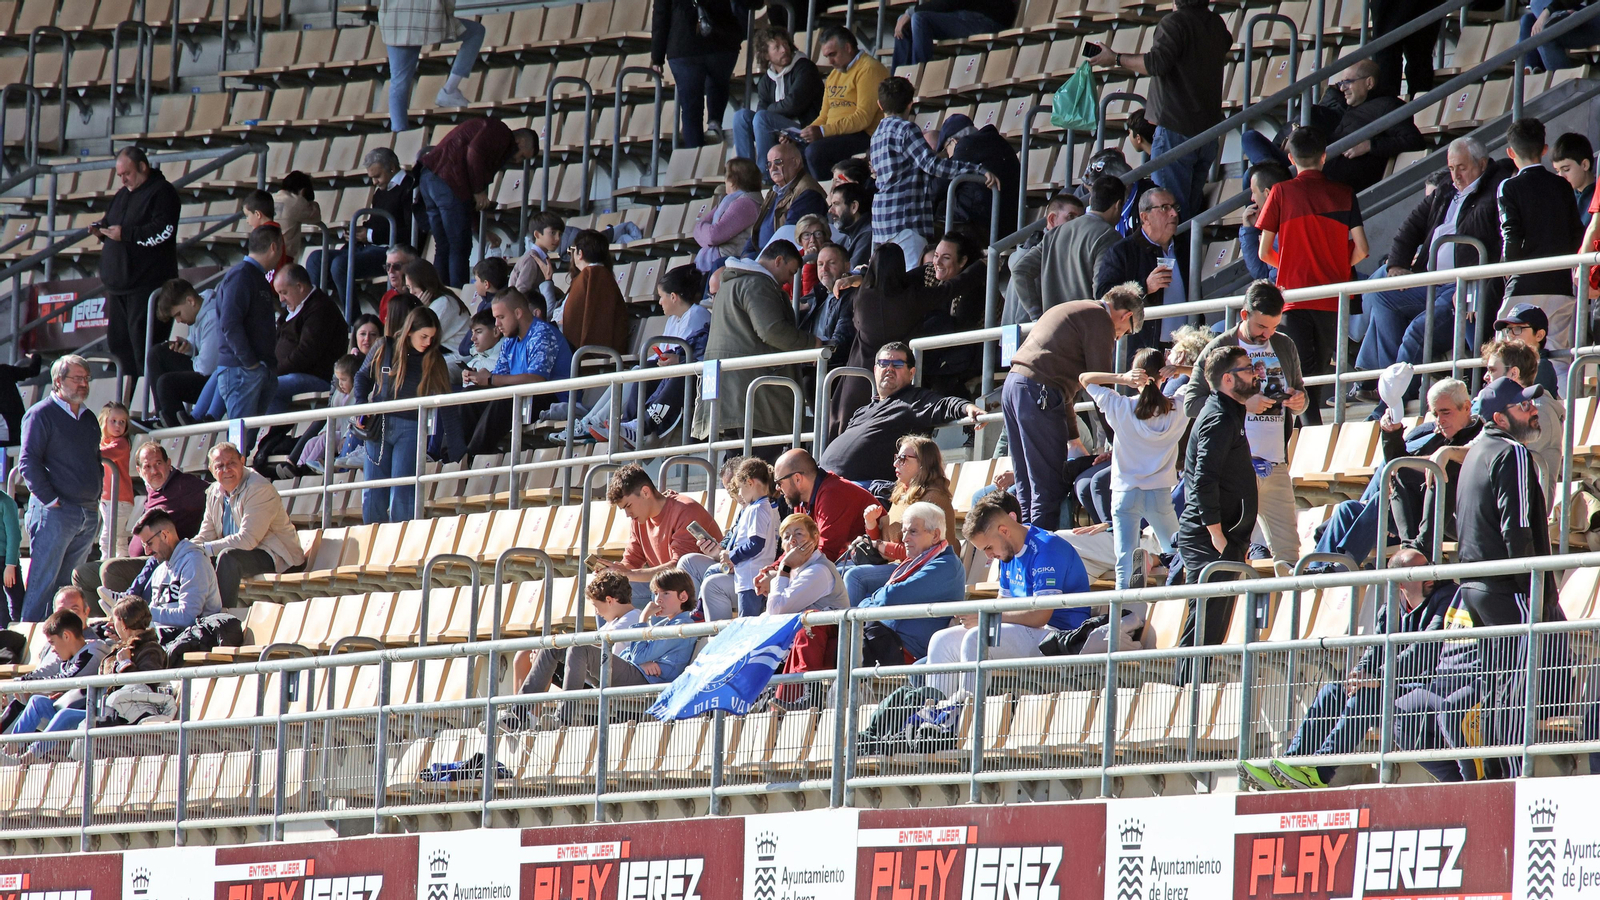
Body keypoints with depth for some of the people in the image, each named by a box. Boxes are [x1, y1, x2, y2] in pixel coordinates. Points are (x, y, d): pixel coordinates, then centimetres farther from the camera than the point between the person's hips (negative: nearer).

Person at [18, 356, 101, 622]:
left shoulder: (89, 419, 18)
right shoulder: (41, 414, -5)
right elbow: (28, 463, -11)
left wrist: (96, 499, 14)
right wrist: (50, 500, -15)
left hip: (88, 516, 7)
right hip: (55, 511, -7)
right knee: (42, 585, -9)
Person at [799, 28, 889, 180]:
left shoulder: (868, 69, -9)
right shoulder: (834, 75, 21)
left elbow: (864, 118, -18)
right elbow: (824, 117, 23)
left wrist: (823, 131, -24)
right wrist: (806, 132, 1)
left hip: (864, 136, -9)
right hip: (836, 135, 9)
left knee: (815, 150, -30)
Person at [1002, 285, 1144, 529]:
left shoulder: (1070, 310, 28)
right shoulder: (1099, 319, -1)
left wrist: (1073, 438, 28)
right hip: (1039, 393, -9)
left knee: (1026, 488, 12)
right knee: (1049, 487, -8)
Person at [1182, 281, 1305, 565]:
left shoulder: (1285, 347, 14)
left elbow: (1299, 391, 25)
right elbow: (1191, 402, -7)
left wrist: (1299, 402, 0)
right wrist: (1242, 403, -17)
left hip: (1276, 464, 4)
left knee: (1288, 546, 1)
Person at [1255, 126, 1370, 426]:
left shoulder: (1281, 193, -1)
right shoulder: (1344, 194, 3)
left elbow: (1264, 253, 0)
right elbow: (1360, 249, -1)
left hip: (1295, 297, -2)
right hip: (1333, 299, 2)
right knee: (1320, 374, 13)